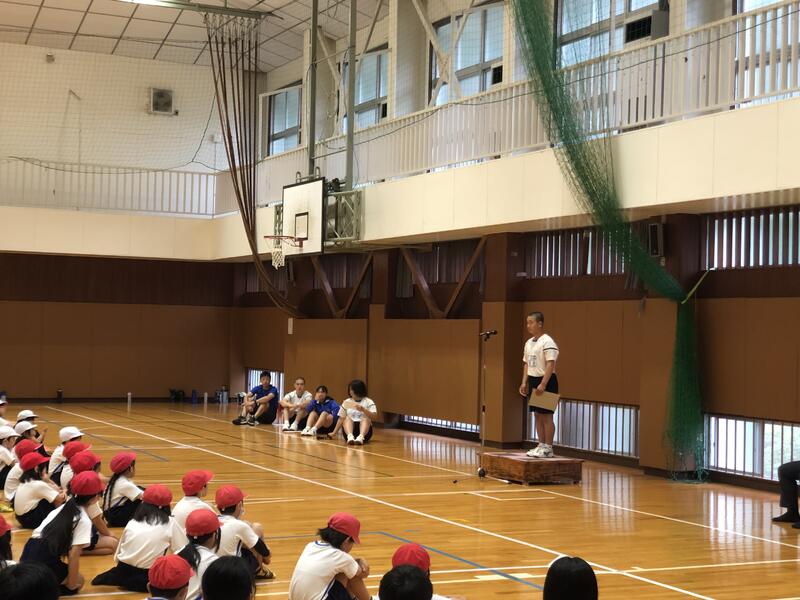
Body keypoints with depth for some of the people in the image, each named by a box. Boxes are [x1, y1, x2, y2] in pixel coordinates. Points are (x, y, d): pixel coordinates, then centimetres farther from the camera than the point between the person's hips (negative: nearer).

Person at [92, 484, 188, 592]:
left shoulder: (132, 522, 10)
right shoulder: (169, 522, 1)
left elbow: (119, 552, 14)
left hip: (123, 571, 6)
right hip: (147, 575, -6)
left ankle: (113, 577, 5)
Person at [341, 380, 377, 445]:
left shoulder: (368, 402, 5)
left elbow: (374, 416, -11)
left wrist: (363, 409, -26)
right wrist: (334, 432, 7)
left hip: (365, 430, -2)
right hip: (350, 429, 2)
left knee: (366, 419, -29)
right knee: (348, 418, -26)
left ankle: (361, 437, -57)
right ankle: (350, 437, -54)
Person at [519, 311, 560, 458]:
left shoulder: (547, 342, -14)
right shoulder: (529, 343, 12)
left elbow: (550, 364, -20)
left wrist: (543, 384, -26)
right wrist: (524, 383, 10)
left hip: (546, 381, -8)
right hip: (533, 380, 8)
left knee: (546, 416, -5)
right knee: (538, 415, 11)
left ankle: (548, 448, -1)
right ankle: (541, 445, 18)